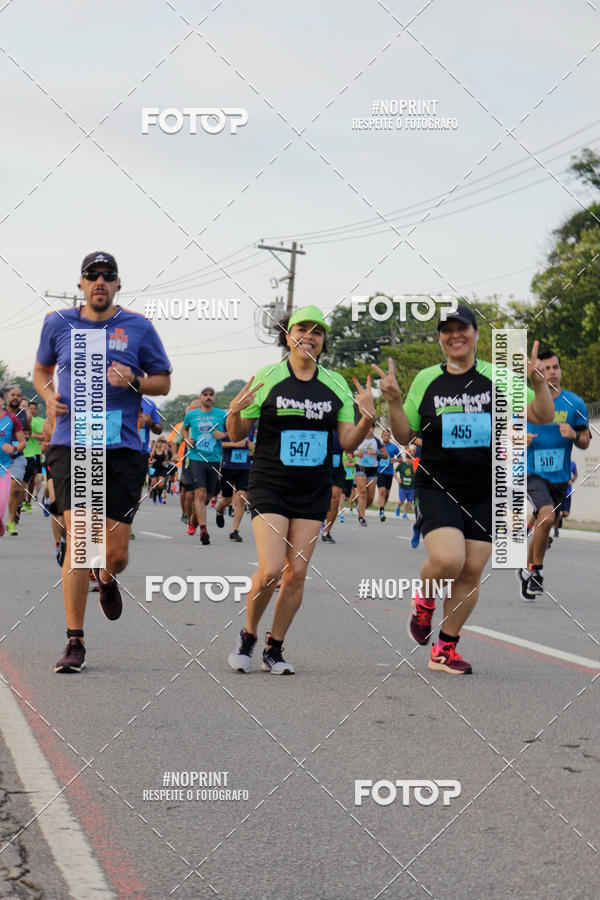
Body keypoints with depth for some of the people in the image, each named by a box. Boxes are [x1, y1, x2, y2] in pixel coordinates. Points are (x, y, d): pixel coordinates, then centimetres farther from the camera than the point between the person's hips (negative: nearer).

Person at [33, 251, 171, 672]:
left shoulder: (138, 327, 5)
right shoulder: (58, 323, 9)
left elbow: (163, 381, 12)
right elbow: (42, 370, 25)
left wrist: (134, 381, -9)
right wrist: (49, 396, 3)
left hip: (122, 449, 0)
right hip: (72, 446, 0)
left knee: (116, 553, 0)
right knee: (79, 539, -12)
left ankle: (106, 580, 40)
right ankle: (75, 642, -5)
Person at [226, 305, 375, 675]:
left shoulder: (336, 384, 6)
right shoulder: (267, 377, -2)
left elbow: (348, 442, 6)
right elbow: (237, 435, 2)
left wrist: (367, 418, -12)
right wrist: (234, 412, -19)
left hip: (314, 491, 3)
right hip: (270, 487, -3)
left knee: (297, 573, 1)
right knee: (270, 570, -14)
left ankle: (275, 649, 16)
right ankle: (247, 638, 10)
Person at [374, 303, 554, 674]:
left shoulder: (496, 377, 3)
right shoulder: (426, 380, 4)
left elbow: (542, 416, 0)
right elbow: (405, 435, 8)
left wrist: (539, 382, -17)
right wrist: (393, 402, -9)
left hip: (485, 491, 2)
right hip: (438, 487, -2)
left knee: (471, 571, 1)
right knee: (447, 559, -22)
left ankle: (445, 648, 16)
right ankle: (425, 599, 12)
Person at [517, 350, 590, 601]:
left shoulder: (575, 404, 1)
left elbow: (585, 443, 5)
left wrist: (574, 434, -17)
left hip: (560, 476, 3)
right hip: (532, 473, -3)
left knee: (543, 527, 13)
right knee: (546, 516, -26)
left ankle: (527, 570, 35)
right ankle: (536, 570, -9)